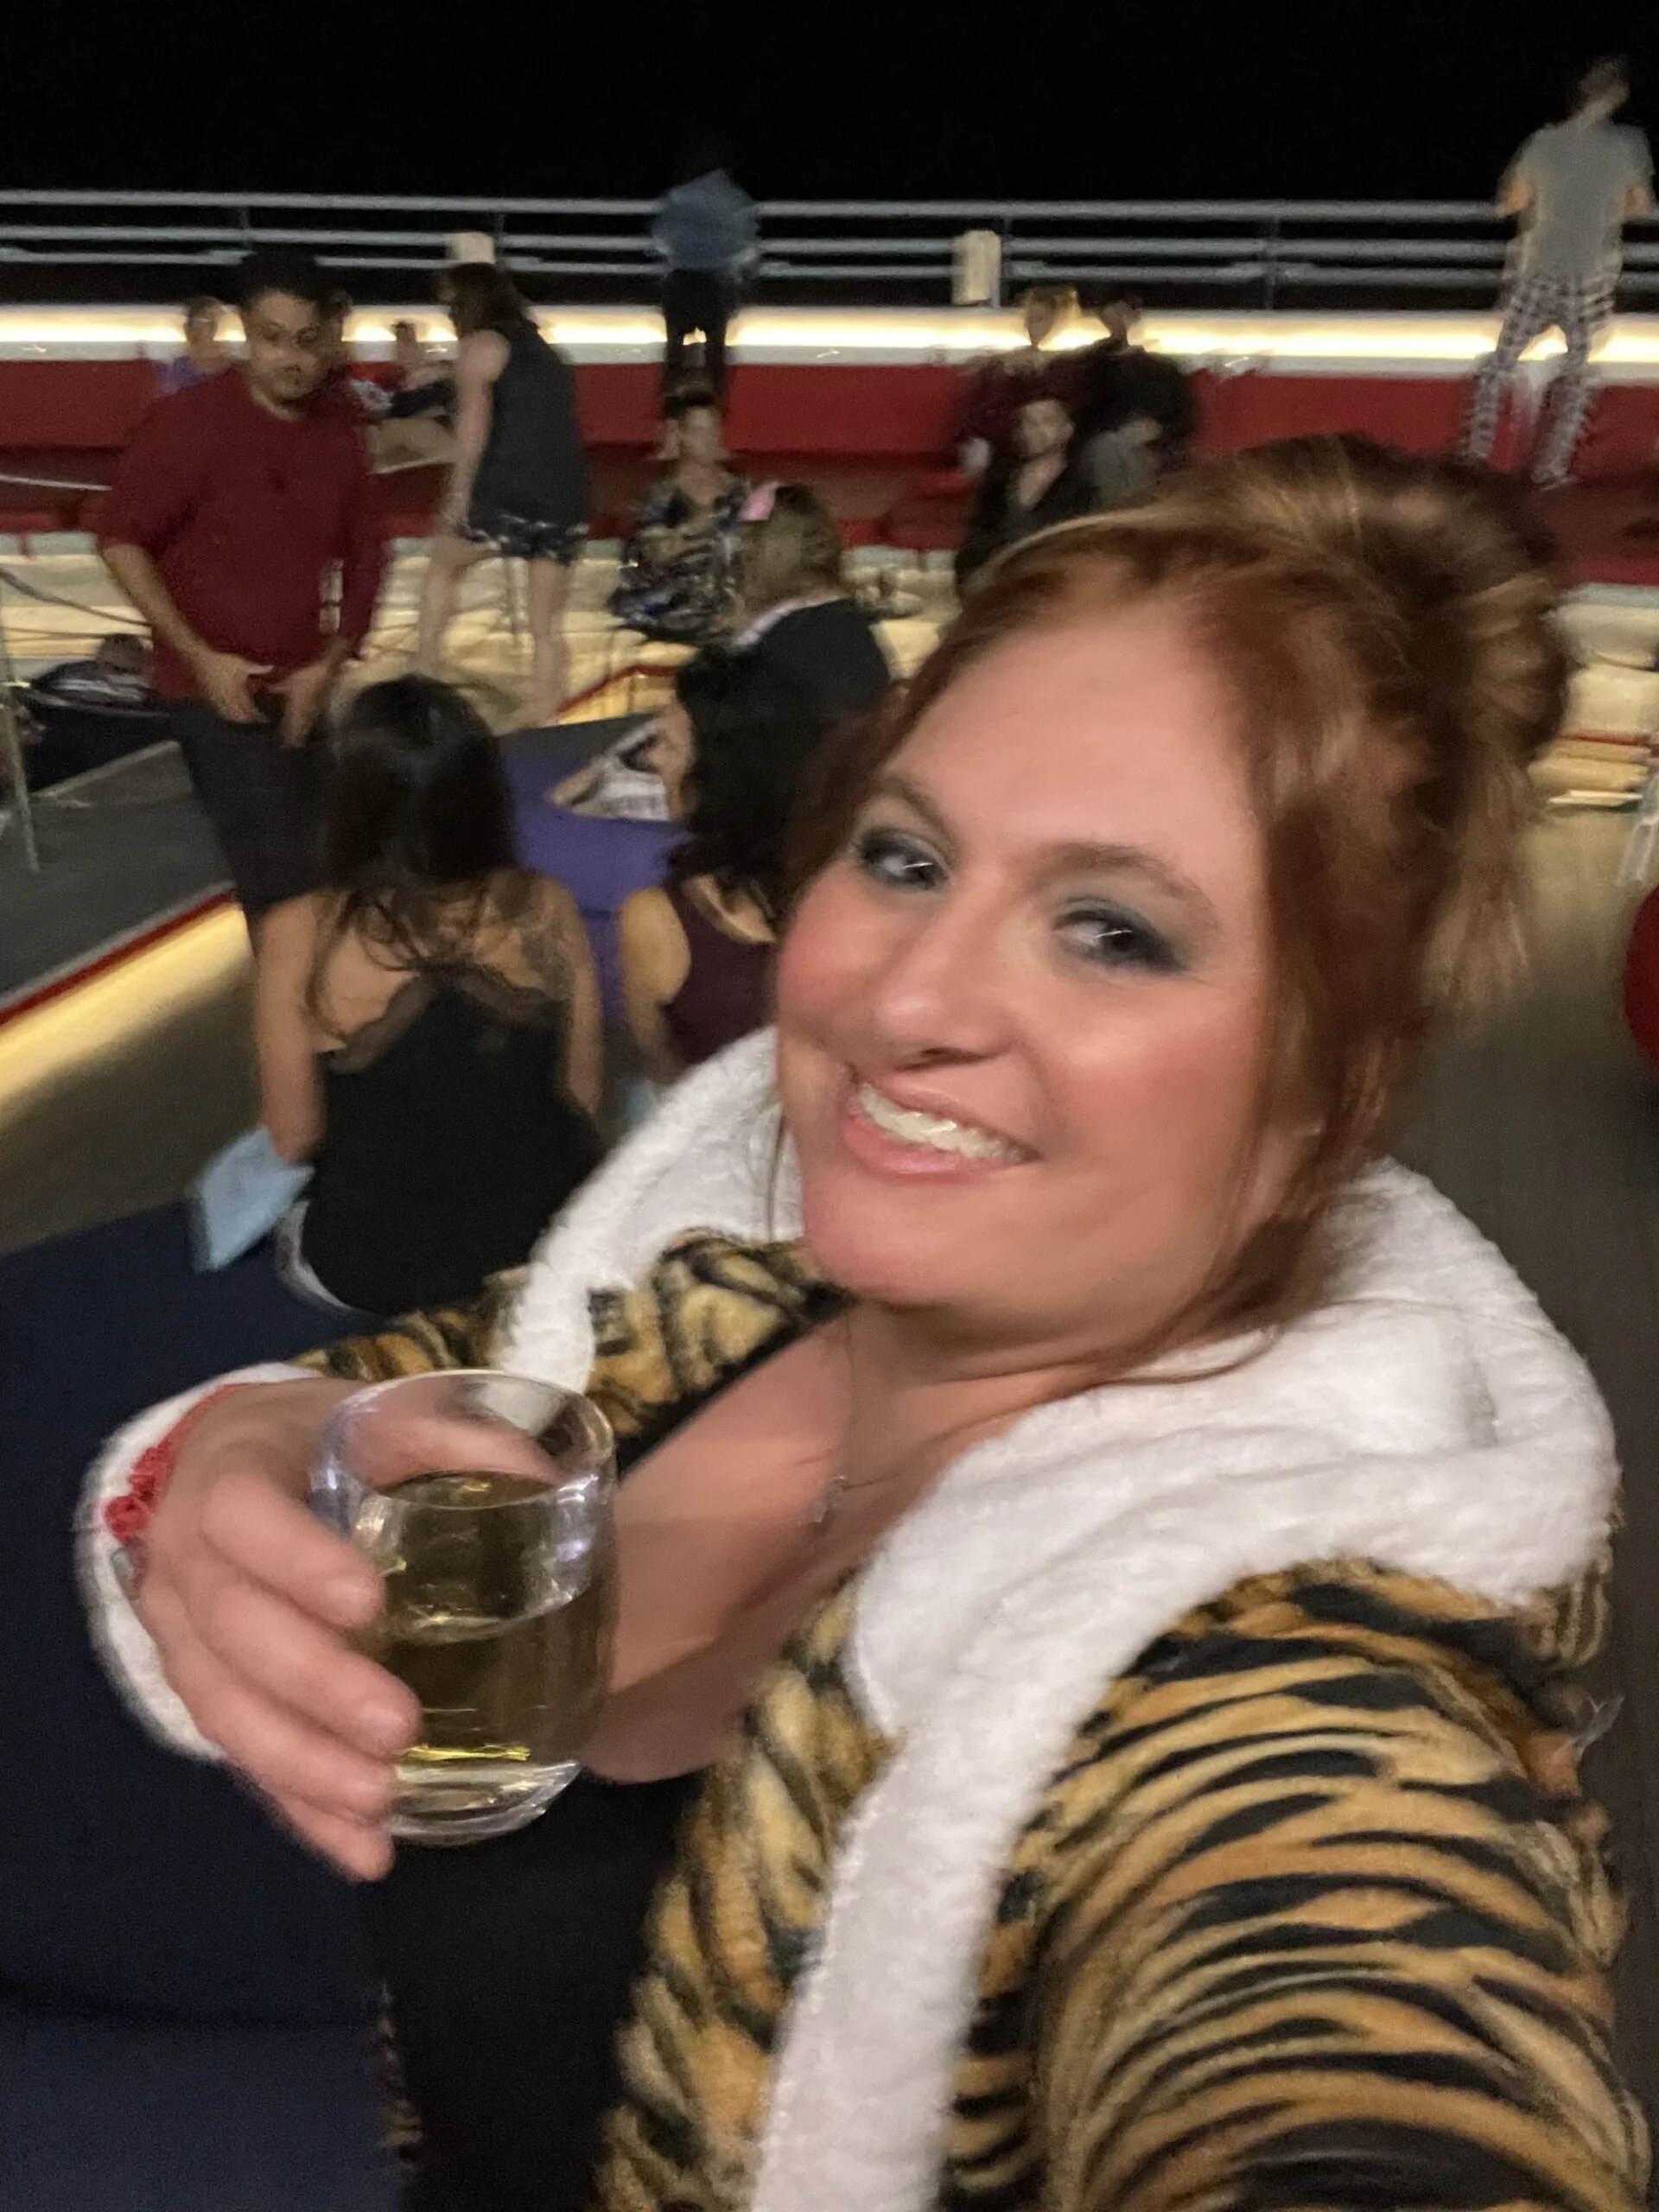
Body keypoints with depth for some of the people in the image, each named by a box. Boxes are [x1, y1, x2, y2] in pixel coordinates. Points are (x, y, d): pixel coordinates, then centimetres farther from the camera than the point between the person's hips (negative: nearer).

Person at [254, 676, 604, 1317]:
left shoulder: (304, 936, -21)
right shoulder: (546, 910, -15)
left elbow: (294, 1138, -11)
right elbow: (582, 1097, -4)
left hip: (376, 1269, -3)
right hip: (548, 1241, 4)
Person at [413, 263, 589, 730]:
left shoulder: (481, 345, 6)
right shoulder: (546, 351, 27)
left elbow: (473, 420, -8)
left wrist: (459, 492, -9)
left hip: (508, 495, -5)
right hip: (567, 500, 5)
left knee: (443, 562, 21)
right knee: (547, 625, 13)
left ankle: (422, 678, 17)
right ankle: (542, 724, 13)